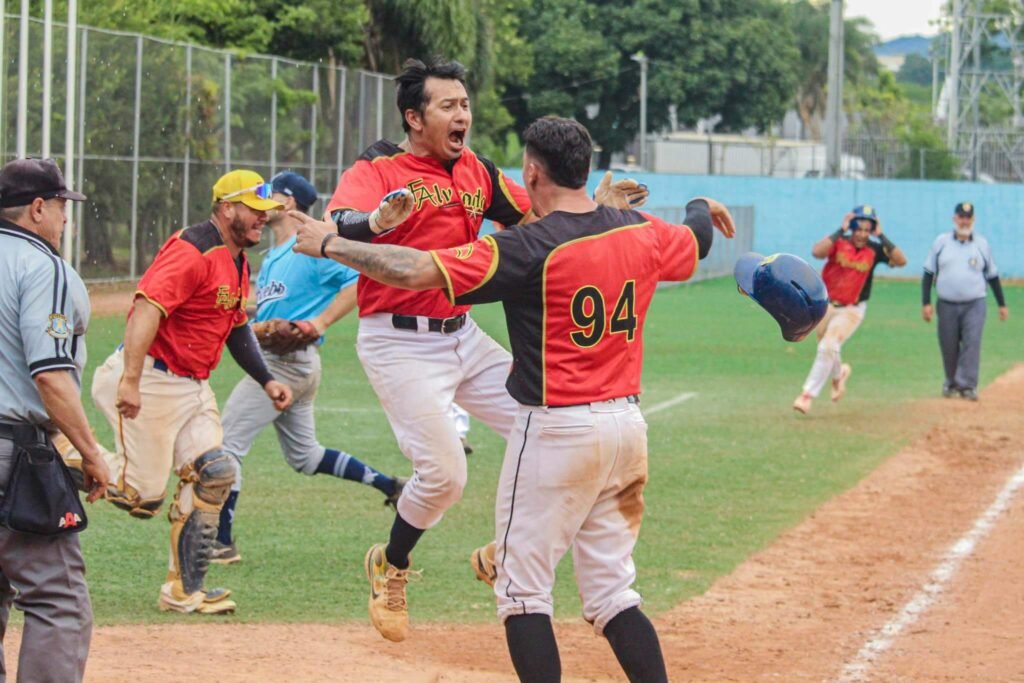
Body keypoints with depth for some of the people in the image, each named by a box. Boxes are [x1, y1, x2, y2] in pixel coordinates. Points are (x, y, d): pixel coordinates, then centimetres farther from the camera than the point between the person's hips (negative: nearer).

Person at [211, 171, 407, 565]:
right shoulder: (272, 258, 19)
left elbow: (359, 281, -18)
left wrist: (321, 322, -23)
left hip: (290, 360, -10)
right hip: (273, 359, 10)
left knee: (226, 442, -9)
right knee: (304, 456, 18)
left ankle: (222, 543, -7)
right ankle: (388, 485, 20)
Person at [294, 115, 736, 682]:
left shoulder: (530, 248, -17)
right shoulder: (642, 234, 3)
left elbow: (414, 270, -22)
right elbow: (697, 240, 27)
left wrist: (330, 244, -10)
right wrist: (703, 208, 52)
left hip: (556, 428, -7)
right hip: (626, 424, 7)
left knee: (523, 591, 2)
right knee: (612, 592, 13)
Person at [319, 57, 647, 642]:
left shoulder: (476, 171, 8)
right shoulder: (376, 171, -13)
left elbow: (534, 218, 15)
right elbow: (334, 231, -30)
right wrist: (378, 221, -52)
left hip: (464, 335, 7)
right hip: (401, 344, -7)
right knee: (443, 472, -13)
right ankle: (391, 570, 15)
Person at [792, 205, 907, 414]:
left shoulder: (874, 249, -10)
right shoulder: (838, 243, -13)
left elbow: (901, 261, -24)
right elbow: (816, 252, -34)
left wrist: (882, 237, -25)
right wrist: (841, 230, -33)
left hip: (851, 310, -2)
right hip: (826, 304, 2)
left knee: (828, 347, -17)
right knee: (826, 347, 16)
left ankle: (808, 395, -11)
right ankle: (839, 373, 50)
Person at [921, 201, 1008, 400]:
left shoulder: (982, 244, 5)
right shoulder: (941, 242, 3)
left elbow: (992, 276, 12)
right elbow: (928, 274, 4)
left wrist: (1002, 304, 12)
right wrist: (926, 303, -3)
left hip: (974, 305, -1)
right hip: (947, 305, 1)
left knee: (972, 343, -14)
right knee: (948, 347, 5)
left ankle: (967, 385, -15)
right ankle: (951, 383, 23)